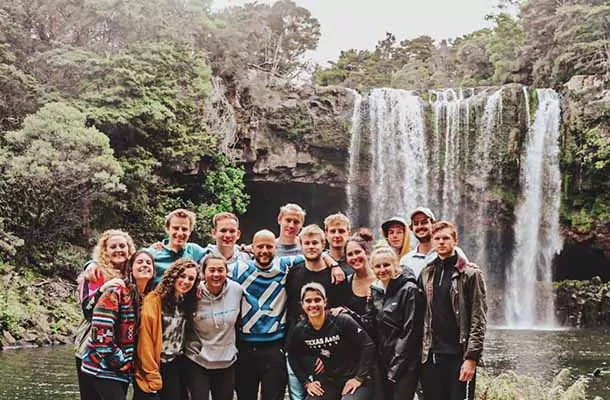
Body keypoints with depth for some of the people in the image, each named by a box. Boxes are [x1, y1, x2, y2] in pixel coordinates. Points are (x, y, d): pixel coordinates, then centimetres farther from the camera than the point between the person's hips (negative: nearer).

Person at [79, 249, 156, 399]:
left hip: (124, 369, 7)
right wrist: (124, 363, -15)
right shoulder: (115, 291, -13)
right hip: (104, 367, -7)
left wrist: (128, 363, 2)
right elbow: (100, 334, -20)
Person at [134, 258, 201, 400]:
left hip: (175, 367, 6)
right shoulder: (154, 300, -15)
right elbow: (145, 342, -18)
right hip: (154, 368, -6)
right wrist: (153, 377, -19)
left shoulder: (188, 302, 7)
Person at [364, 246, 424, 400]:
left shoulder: (409, 290, -9)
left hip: (405, 365, -6)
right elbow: (371, 327, 10)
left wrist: (396, 367, -14)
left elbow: (410, 332, -13)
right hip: (382, 363, 6)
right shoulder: (375, 292, 12)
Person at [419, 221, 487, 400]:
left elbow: (479, 319, -8)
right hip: (431, 356, 5)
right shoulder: (426, 274, 13)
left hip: (459, 356, -5)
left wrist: (472, 357, -14)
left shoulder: (470, 273, -3)